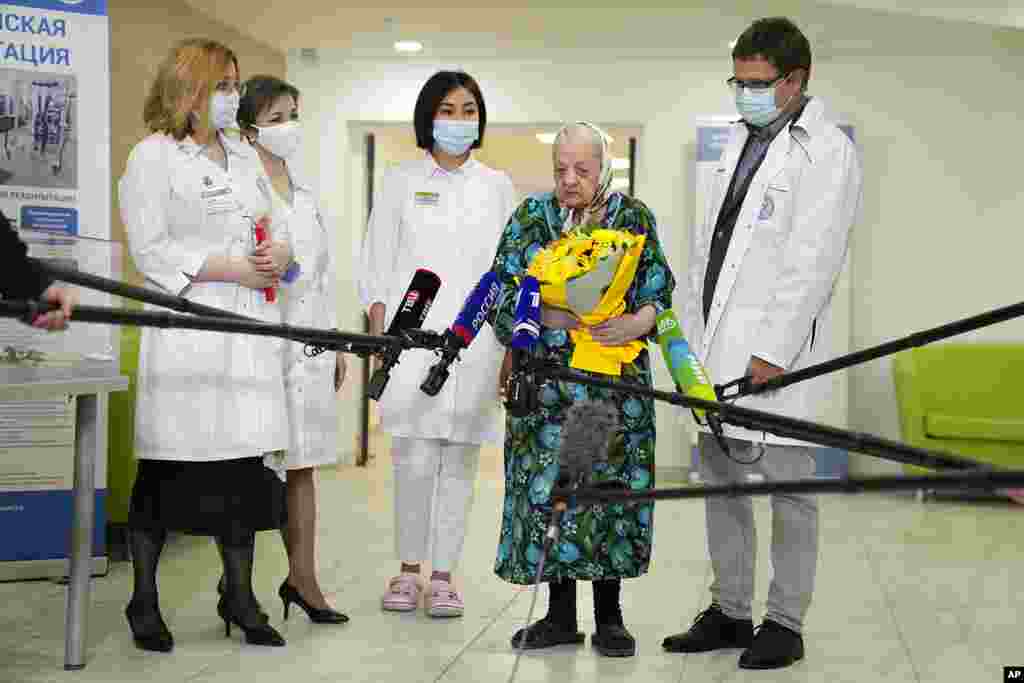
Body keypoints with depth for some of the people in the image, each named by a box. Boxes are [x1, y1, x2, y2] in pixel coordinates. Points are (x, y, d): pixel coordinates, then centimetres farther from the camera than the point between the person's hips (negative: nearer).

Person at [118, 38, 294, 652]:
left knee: (246, 458, 4)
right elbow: (152, 251, -9)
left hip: (252, 327, 6)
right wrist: (233, 268, -13)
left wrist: (282, 254, 0)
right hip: (186, 330, -6)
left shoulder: (247, 156, 20)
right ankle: (144, 600, 11)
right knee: (168, 463, -2)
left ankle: (239, 594, 16)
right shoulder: (153, 157, -1)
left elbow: (276, 230, 23)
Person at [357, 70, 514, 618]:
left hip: (475, 342, 2)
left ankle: (444, 575, 12)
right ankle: (407, 569, 10)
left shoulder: (497, 187, 12)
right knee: (415, 460, -8)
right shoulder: (401, 182, 8)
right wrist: (380, 340, -2)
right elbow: (376, 265, 6)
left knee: (460, 460, 2)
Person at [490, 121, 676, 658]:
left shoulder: (634, 217, 6)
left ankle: (609, 614, 11)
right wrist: (550, 318, -15)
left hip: (614, 378, -1)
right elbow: (502, 291, 2)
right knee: (548, 483, 1)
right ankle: (560, 614, 12)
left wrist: (636, 322, -19)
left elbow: (659, 287, 2)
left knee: (610, 484, 0)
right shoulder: (531, 217, 7)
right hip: (546, 376, 1)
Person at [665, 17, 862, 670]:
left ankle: (786, 623, 10)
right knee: (721, 482, 12)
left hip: (775, 352, -8)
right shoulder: (741, 140, 17)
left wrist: (773, 352, -19)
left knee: (787, 486, 0)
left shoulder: (828, 152, -8)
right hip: (715, 346, 8)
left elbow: (812, 264, -15)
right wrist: (693, 332, 14)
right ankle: (730, 612, 23)